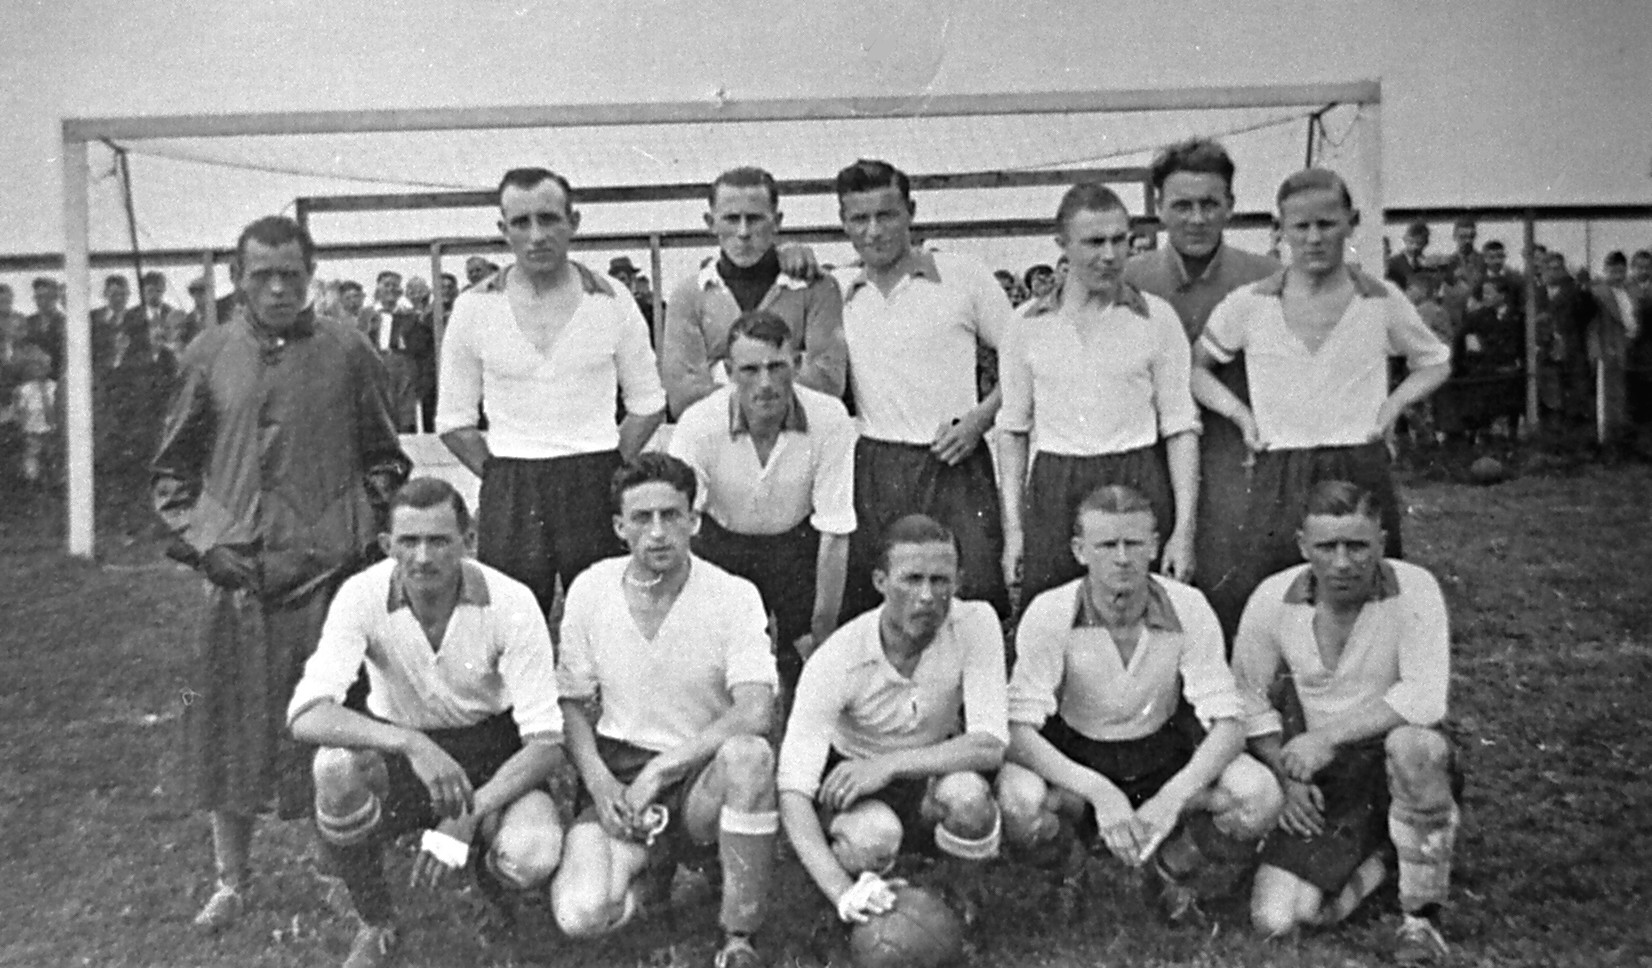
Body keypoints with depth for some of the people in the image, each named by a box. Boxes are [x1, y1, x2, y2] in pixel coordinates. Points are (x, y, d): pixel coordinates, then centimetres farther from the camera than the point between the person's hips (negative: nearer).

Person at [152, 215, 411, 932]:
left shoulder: (347, 353, 2)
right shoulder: (208, 357, 6)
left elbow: (384, 459, 8)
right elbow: (171, 469, 12)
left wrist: (359, 530, -3)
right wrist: (199, 539, -1)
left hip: (329, 575, -1)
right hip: (235, 576, 2)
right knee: (230, 729, 7)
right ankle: (230, 884, 22)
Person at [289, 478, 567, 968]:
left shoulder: (511, 603, -21)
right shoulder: (363, 596, -19)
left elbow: (546, 742, -19)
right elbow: (305, 715, -30)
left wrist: (469, 814, -32)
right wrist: (411, 744, -45)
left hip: (492, 752, -1)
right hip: (398, 751, 1)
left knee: (532, 856, -30)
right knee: (335, 767, -33)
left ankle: (487, 874, 13)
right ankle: (375, 923, -4)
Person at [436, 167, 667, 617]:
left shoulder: (611, 302, 2)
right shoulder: (474, 307, 2)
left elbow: (648, 403, 9)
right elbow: (453, 419, 8)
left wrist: (607, 470, 0)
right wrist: (500, 478, -1)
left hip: (598, 487, 0)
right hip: (509, 495, 0)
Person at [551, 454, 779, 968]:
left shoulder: (735, 597, -10)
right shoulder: (589, 589, -1)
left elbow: (754, 714, -21)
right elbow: (571, 702, 8)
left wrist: (658, 772, -22)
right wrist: (599, 781, -9)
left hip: (704, 776, -2)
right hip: (618, 774, 2)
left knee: (749, 754, -38)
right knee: (581, 915, -24)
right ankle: (651, 861, 12)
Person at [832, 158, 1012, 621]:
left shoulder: (964, 277, 3)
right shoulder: (835, 289, 10)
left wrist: (982, 416, -6)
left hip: (954, 464, -2)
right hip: (873, 466, 2)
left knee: (979, 597, -6)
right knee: (861, 612, 4)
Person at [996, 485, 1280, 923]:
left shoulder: (1188, 608, -15)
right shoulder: (1050, 614, -20)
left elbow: (1227, 721, -16)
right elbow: (1017, 730, -23)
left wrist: (1174, 796, -35)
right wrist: (1099, 792, -38)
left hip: (1163, 755, 2)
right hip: (1074, 761, -1)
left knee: (1259, 797, -27)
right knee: (1019, 801, -35)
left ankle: (1171, 865, 4)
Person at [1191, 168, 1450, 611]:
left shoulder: (1382, 301, 4)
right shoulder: (1249, 305, 1)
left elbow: (1435, 363, 20)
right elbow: (1194, 366, 13)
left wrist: (1393, 404, 4)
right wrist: (1238, 412, 1)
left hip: (1363, 473, 1)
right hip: (1279, 478, -1)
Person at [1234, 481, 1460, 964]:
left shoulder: (1413, 589, -16)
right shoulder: (1272, 600, -8)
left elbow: (1426, 699, -26)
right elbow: (1250, 699, 4)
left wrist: (1328, 736, -26)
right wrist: (1286, 776, -6)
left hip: (1396, 760, -2)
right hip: (1321, 781, 3)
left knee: (1413, 743, -40)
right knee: (1273, 919, -13)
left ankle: (1421, 917, -17)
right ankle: (1377, 856, 18)